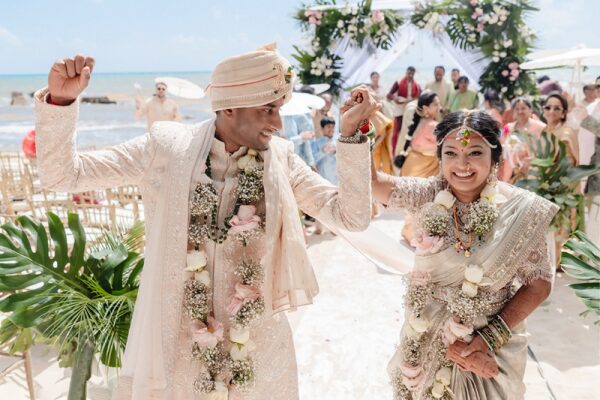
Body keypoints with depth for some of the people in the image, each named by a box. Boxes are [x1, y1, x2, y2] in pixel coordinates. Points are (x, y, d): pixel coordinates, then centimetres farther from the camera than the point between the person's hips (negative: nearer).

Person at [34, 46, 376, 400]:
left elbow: (352, 216, -7)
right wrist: (61, 99, -22)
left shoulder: (280, 157, -4)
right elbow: (61, 174, -7)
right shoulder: (167, 146, -9)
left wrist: (351, 133, -14)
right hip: (177, 342, -1)